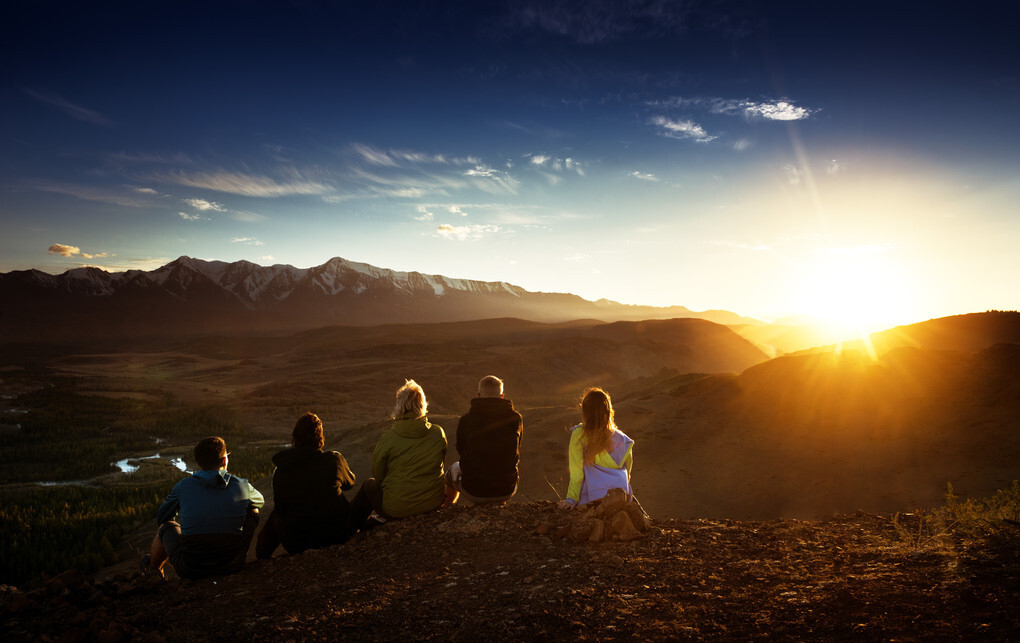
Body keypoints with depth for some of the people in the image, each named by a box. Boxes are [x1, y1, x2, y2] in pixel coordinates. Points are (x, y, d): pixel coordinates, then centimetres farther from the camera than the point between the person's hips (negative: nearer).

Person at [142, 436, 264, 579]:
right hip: (232, 566, 0)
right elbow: (260, 501, 19)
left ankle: (152, 567, 55)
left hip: (191, 571, 0)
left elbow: (160, 518, 12)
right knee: (253, 510, 21)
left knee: (167, 526, 27)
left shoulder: (183, 486, -5)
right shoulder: (243, 486, -4)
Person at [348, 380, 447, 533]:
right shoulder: (438, 433, -6)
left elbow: (378, 474, -2)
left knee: (369, 485, 24)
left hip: (397, 509, -3)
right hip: (434, 502, 3)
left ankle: (349, 528, 41)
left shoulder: (389, 438, -14)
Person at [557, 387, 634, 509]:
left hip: (592, 499, -4)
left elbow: (576, 472, -6)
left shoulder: (578, 435, -7)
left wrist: (571, 499, -1)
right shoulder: (622, 439, 3)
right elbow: (627, 472, 12)